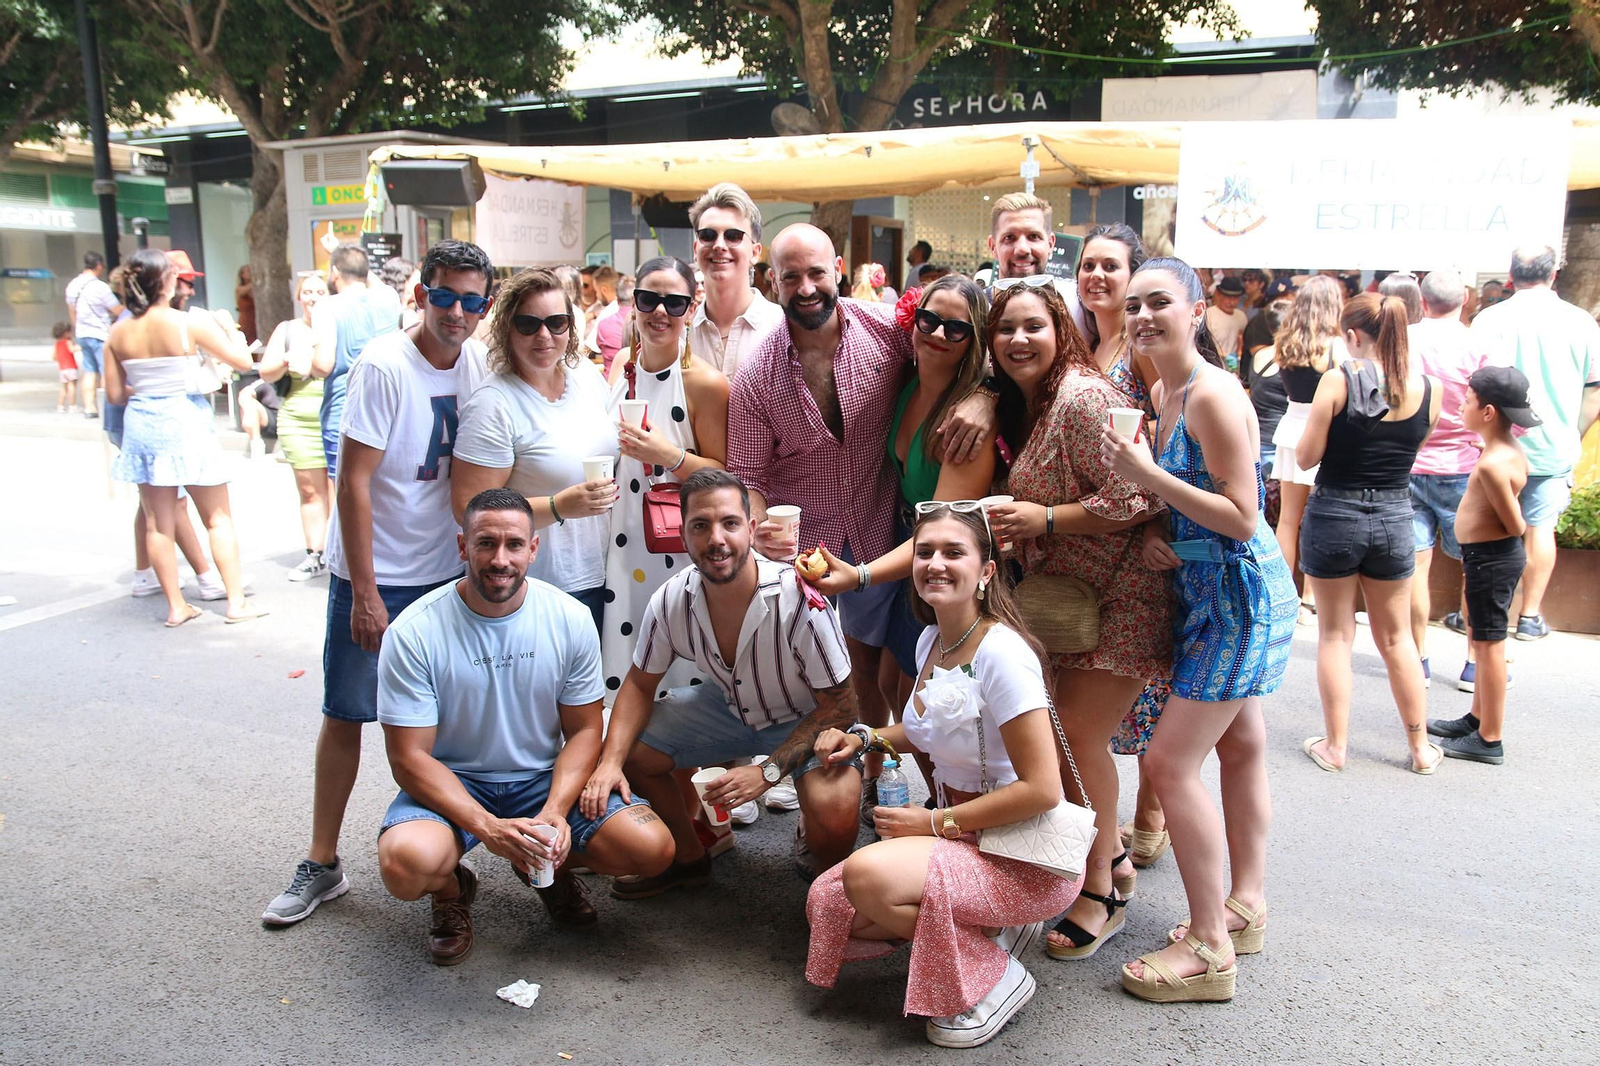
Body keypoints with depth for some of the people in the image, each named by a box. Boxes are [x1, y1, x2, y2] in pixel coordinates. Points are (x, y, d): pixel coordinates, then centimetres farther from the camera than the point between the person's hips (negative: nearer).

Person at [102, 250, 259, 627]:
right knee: (218, 518, 7)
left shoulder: (117, 334, -1)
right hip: (185, 424, -4)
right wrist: (229, 327, 8)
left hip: (141, 426, 4)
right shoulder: (190, 324, -14)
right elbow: (243, 361, -10)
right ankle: (236, 602, 7)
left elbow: (115, 394, 4)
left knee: (157, 523, 11)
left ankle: (176, 607, 17)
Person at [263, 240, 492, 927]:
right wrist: (365, 593, -17)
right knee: (346, 713, 2)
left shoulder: (477, 364, 0)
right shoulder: (385, 366, -16)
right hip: (373, 575, -4)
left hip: (447, 569, 5)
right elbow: (353, 482, -16)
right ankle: (322, 864, 14)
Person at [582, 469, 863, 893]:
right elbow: (640, 684, -2)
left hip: (808, 718, -5)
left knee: (833, 821, -31)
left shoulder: (800, 600, -33)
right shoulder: (669, 602, -19)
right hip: (728, 705, 5)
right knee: (629, 753, -6)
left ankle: (811, 845, 10)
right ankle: (689, 858, 20)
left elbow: (840, 706, -23)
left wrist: (768, 771, -30)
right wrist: (610, 762, -18)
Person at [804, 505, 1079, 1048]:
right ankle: (991, 927, 11)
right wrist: (864, 738, 7)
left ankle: (995, 974, -5)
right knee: (827, 903, -1)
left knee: (867, 875, -28)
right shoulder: (930, 641, 4)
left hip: (1029, 860, -8)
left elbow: (1041, 789, -25)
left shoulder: (1001, 652, -22)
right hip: (963, 837, 9)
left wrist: (933, 823, -18)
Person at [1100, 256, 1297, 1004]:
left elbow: (1241, 518, -22)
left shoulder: (1213, 394, -19)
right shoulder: (1164, 393, 9)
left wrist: (1144, 473, -25)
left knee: (1171, 761, -8)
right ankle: (1245, 907, 34)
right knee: (1240, 745, 19)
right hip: (1212, 590, 10)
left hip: (1237, 593, -10)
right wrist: (1153, 529, -2)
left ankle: (1209, 948, 4)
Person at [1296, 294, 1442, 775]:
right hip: (1395, 518, 4)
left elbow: (1307, 457, -11)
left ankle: (1335, 746, 15)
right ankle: (1421, 747, 26)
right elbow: (1413, 449, 12)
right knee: (1396, 636, 17)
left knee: (1335, 633, 10)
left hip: (1334, 515, -3)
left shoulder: (1339, 380, -14)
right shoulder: (1428, 388, -2)